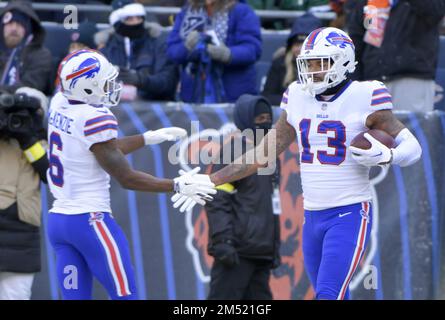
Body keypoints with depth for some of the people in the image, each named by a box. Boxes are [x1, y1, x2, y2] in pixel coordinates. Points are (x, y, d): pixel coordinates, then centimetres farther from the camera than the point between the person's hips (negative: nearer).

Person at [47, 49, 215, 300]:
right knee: (125, 295, 0)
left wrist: (149, 138, 22)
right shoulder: (96, 119, -18)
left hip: (57, 219, 8)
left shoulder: (60, 105, 5)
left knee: (76, 297, 8)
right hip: (90, 220, -8)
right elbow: (127, 178, -11)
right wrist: (178, 186, -4)